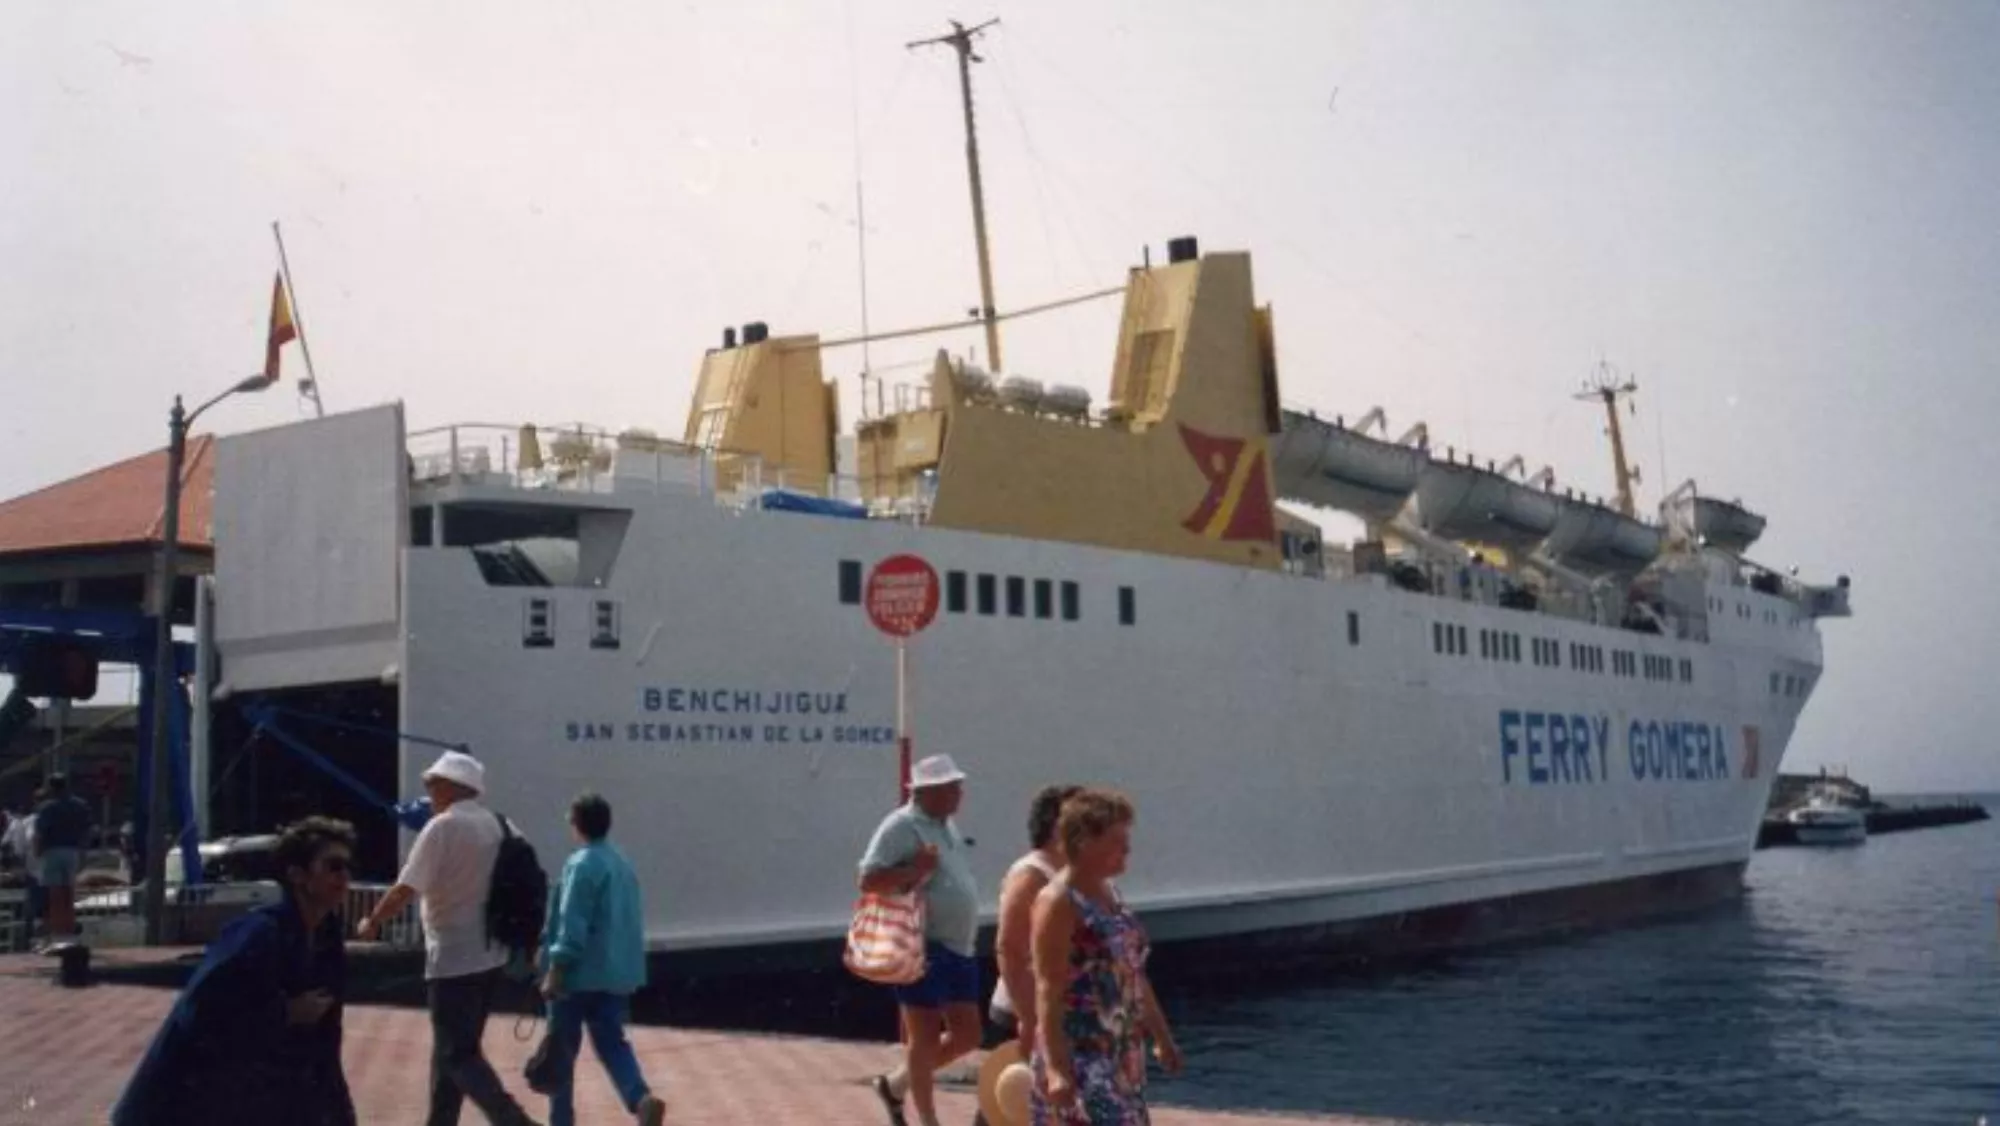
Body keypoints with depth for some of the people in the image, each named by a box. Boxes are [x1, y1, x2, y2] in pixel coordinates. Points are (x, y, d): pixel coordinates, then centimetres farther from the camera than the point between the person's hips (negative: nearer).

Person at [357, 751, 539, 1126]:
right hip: (488, 955, 8)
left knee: (458, 1055, -5)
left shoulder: (443, 827, -14)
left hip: (454, 958, -8)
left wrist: (370, 923, 0)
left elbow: (405, 890, -15)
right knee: (453, 1049, 18)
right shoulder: (495, 825, 8)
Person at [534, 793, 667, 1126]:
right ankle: (642, 1099, -17)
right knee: (611, 1042, 7)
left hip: (580, 973, -7)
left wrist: (554, 971, -17)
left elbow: (571, 925, -19)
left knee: (561, 1051, 9)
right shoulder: (622, 863, 10)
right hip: (617, 972, 7)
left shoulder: (581, 864, -14)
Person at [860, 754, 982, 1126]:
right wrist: (915, 869, -26)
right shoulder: (901, 826, -13)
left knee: (967, 1035, 10)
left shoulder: (946, 825, 14)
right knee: (924, 1038, 2)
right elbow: (869, 881, -18)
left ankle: (896, 1084, 27)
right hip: (923, 949, -9)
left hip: (958, 948, 9)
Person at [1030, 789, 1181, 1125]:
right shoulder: (1057, 902, -16)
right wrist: (1056, 1067, -25)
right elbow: (1048, 991, -20)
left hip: (1121, 1054, 9)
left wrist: (1161, 1036, 22)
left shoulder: (1109, 892, 11)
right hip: (1078, 1056, -9)